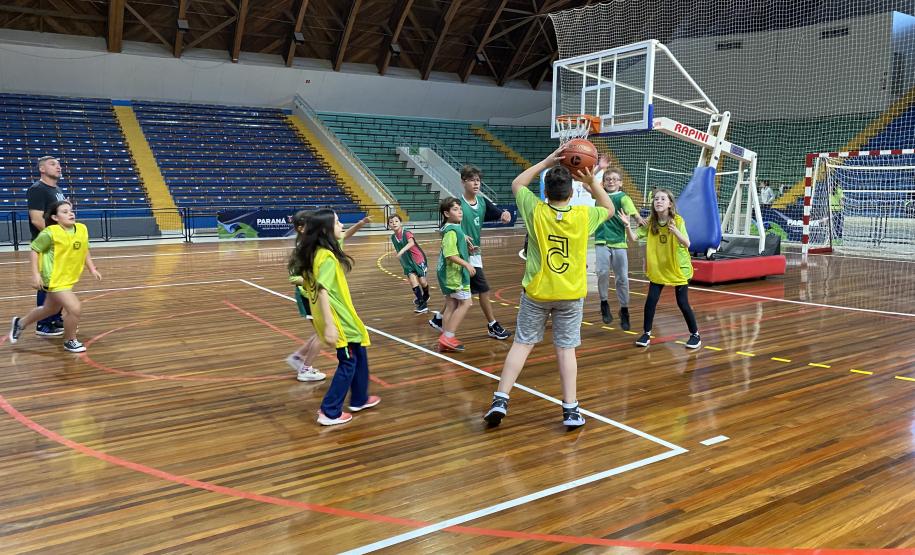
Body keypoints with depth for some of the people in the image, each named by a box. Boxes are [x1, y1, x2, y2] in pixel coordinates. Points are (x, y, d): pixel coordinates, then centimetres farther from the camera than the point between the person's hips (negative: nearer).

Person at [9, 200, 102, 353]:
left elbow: (85, 251, 14)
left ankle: (20, 323, 51)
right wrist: (35, 274, -15)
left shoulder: (82, 229, -1)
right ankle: (70, 341, 8)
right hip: (55, 279, -8)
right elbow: (34, 250, -10)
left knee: (50, 309, 25)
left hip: (68, 278, 8)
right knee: (74, 309, -17)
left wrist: (92, 269, 7)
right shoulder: (50, 233, -18)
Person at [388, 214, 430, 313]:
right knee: (412, 280, -12)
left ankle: (425, 297, 35)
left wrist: (402, 251, -57)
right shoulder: (393, 237, -5)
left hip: (419, 260, -4)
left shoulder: (407, 233, -23)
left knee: (422, 281, 2)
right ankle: (422, 304, -5)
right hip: (407, 262, 4)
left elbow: (411, 243, -44)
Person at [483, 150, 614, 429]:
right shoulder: (584, 216, -9)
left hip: (537, 292, 0)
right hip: (571, 294, 0)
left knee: (522, 343, 8)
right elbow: (609, 209, 14)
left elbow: (516, 184, 8)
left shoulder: (535, 210, -11)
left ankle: (500, 400, 4)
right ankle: (571, 409, 8)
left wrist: (546, 161, 7)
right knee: (566, 348, 7)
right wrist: (592, 181, 6)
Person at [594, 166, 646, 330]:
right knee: (602, 272, -14)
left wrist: (638, 218, -42)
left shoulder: (623, 197, -3)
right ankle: (604, 303, 8)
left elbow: (631, 209, -21)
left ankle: (624, 310, 17)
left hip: (619, 242, -1)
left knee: (622, 278, 2)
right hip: (602, 241, 1)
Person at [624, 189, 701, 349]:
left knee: (683, 303, -1)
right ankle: (646, 334, 11)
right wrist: (627, 225, -31)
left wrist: (675, 231, -46)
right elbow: (633, 237, -13)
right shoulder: (650, 222, -7)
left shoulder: (677, 221, -18)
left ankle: (695, 335, 17)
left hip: (678, 268, -3)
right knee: (651, 300, -5)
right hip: (658, 269, 3)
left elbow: (687, 244, -28)